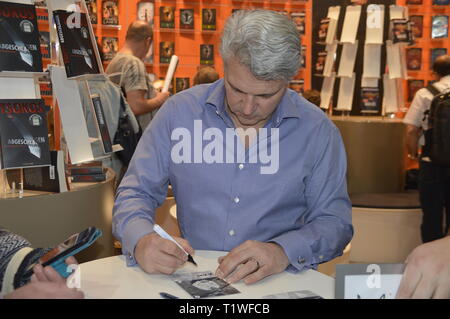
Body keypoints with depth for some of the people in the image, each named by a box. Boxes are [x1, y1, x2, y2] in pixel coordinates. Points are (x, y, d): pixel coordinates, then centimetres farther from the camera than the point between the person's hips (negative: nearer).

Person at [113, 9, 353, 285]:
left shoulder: (317, 130, -4)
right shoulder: (180, 112, -2)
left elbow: (335, 220, -2)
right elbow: (135, 193, 2)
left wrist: (283, 252, -22)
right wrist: (141, 241, -20)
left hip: (281, 283, 0)